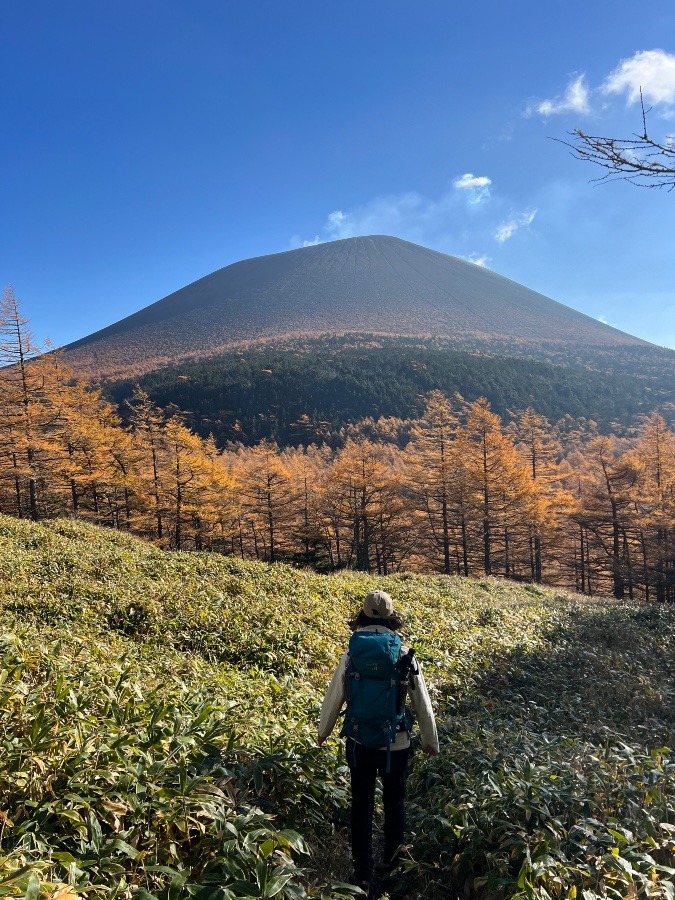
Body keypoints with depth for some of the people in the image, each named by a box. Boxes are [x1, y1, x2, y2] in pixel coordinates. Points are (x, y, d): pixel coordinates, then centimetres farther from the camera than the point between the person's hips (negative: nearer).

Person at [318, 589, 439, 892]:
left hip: (359, 743, 0)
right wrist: (430, 740, 14)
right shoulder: (405, 656, -11)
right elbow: (422, 703, -1)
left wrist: (322, 732, 18)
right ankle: (391, 861, 40)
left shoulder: (351, 656, -9)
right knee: (394, 802, 24)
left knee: (361, 806, 17)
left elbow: (333, 699, 0)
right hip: (395, 744, 0)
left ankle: (362, 872, 23)